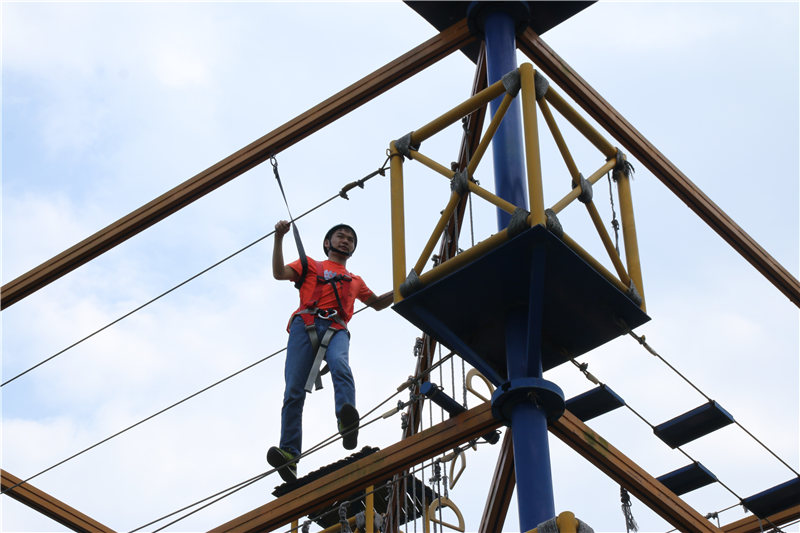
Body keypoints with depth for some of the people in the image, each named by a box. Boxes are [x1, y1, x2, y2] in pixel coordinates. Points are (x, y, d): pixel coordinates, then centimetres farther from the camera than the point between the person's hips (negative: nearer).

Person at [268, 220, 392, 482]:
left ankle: (348, 424, -60)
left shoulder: (355, 280, 38)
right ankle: (289, 454, -27)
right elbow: (279, 273, 13)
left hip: (336, 329, 1)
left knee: (340, 364, -36)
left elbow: (377, 303, 51)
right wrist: (279, 238, 3)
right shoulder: (311, 265, 29)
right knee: (294, 390, -18)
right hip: (305, 324, -1)